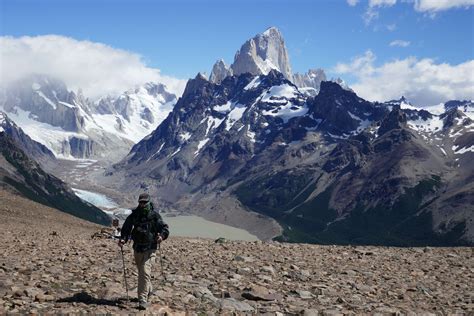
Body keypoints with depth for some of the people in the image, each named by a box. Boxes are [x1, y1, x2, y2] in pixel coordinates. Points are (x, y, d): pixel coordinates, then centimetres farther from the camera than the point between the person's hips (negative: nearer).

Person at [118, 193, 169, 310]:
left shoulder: (154, 216, -7)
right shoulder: (134, 215, 0)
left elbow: (165, 228, -7)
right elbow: (126, 228, 6)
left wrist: (162, 236, -28)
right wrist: (123, 239, -12)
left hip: (150, 249, -4)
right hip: (137, 249, 5)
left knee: (145, 273, -16)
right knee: (142, 273, 21)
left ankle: (143, 300, -15)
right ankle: (149, 290, 45)